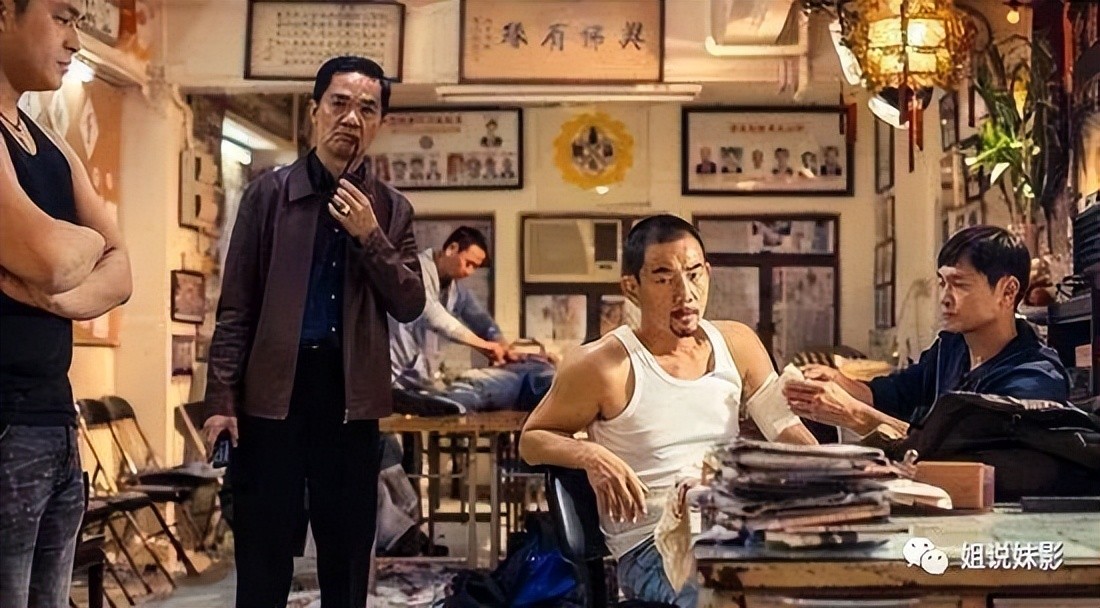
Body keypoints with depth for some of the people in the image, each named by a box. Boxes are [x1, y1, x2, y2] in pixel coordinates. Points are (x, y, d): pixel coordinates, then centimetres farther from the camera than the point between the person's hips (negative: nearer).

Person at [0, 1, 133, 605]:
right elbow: (50, 257, -23)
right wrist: (90, 238, 0)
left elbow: (119, 273, 12)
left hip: (55, 421, 8)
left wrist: (56, 296, -10)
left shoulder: (53, 147, 16)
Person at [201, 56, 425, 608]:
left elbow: (410, 306, 2)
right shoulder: (268, 193, 3)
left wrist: (370, 236, -10)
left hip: (352, 397, 2)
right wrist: (222, 400, -6)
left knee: (348, 559, 11)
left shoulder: (391, 209, 9)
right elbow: (236, 307, 1)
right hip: (272, 391, -2)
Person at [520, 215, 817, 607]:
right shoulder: (602, 366, -6)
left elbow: (789, 432, 12)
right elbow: (531, 439, 4)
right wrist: (590, 455, -17)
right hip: (651, 547, -6)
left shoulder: (738, 344, 9)